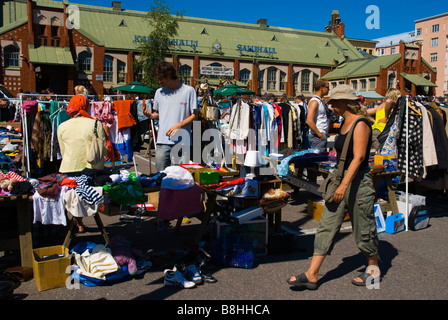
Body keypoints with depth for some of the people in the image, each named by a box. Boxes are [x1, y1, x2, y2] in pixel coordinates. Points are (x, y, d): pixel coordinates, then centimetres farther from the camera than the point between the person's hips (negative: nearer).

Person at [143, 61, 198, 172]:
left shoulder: (189, 90, 0)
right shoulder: (159, 92, 13)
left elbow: (194, 115, -1)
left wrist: (178, 125, -14)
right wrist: (150, 115, -3)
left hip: (181, 142, -3)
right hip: (162, 141, 4)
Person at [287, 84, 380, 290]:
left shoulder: (360, 124, -14)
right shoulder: (345, 122, 13)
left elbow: (358, 157, -22)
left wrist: (344, 184, -29)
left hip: (358, 181, -9)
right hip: (341, 180, 9)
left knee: (363, 228, 7)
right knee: (326, 226, 4)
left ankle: (374, 270, 30)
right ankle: (311, 275, 7)